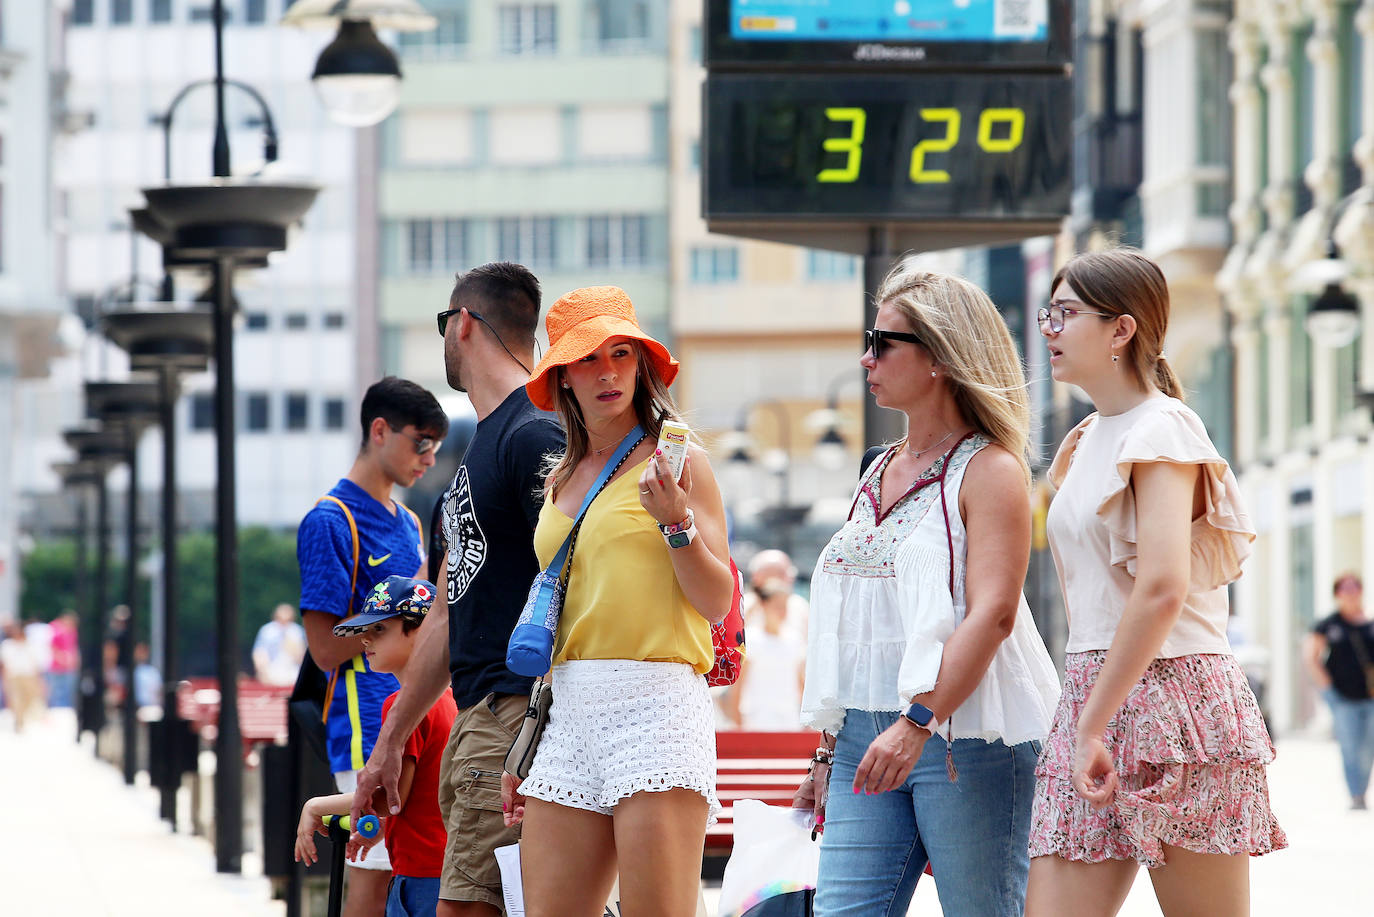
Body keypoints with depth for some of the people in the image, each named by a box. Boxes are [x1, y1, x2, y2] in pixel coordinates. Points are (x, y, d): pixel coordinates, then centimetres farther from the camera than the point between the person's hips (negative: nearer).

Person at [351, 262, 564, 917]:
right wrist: (389, 744, 28)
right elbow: (448, 615, 27)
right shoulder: (483, 444, 22)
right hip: (474, 717, 10)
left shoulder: (534, 438, -9)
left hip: (517, 715, -10)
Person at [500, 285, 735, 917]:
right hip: (568, 710, 6)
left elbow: (716, 603, -2)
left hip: (656, 701, -6)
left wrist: (675, 522, -18)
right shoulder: (561, 481, 18)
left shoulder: (678, 460, 1)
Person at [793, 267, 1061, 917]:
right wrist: (828, 750, 18)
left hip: (962, 735, -7)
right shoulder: (880, 473, 18)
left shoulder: (989, 467, -5)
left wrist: (918, 722, -26)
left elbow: (992, 613, -16)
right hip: (864, 736, 7)